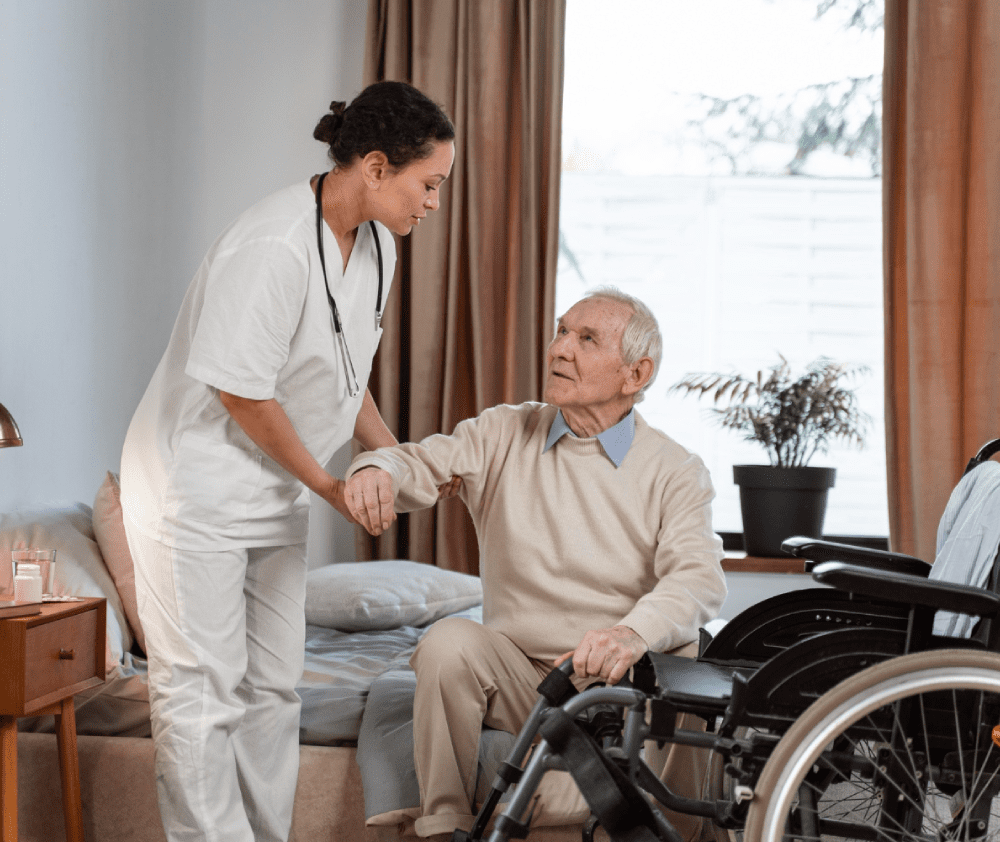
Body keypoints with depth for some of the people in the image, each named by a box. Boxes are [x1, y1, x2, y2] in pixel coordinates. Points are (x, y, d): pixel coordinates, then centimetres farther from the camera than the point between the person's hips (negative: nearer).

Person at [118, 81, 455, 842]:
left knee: (272, 687, 13)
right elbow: (240, 389, -24)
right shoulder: (274, 248, -27)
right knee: (203, 691, -3)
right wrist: (326, 484, -13)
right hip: (196, 487, -9)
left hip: (275, 495, 9)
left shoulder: (374, 246, 3)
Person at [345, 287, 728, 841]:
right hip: (520, 676, 2)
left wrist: (634, 633, -37)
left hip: (625, 678, -2)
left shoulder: (675, 472, 1)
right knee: (449, 643, -27)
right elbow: (425, 463, -3)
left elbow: (699, 577, -14)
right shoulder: (503, 435, 9)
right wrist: (378, 470, -30)